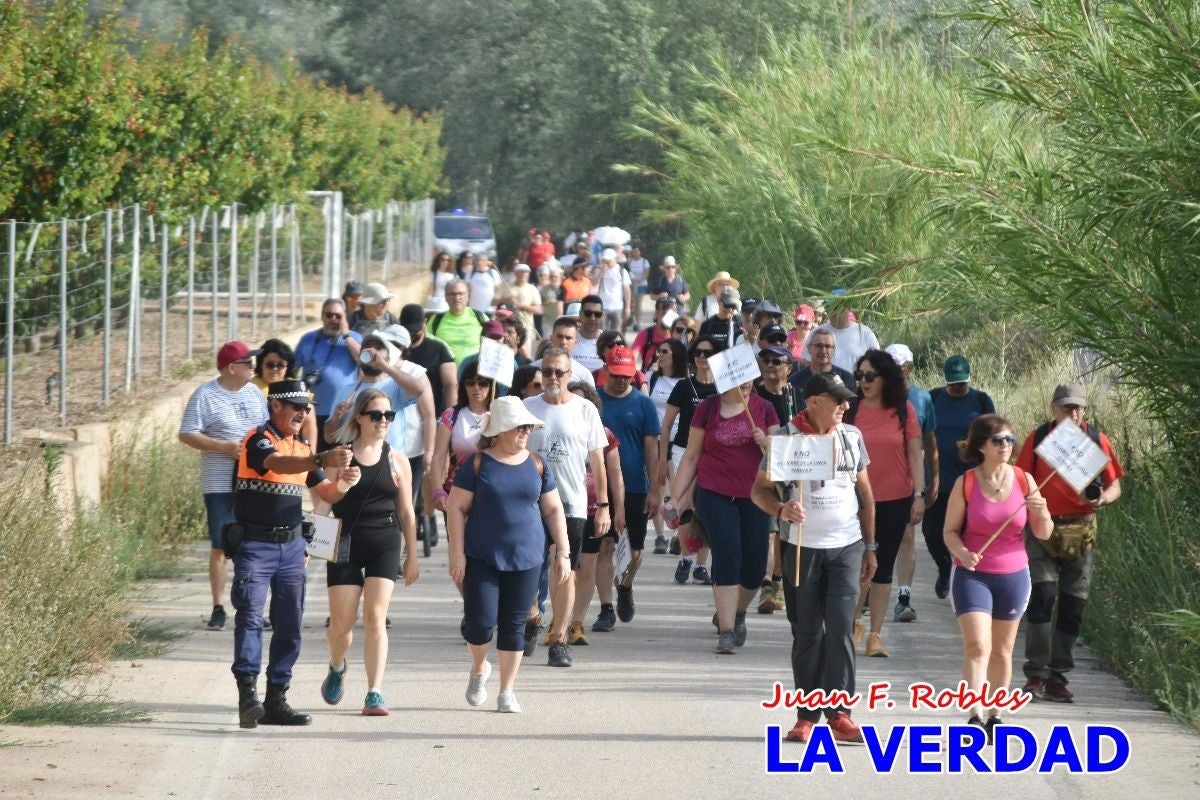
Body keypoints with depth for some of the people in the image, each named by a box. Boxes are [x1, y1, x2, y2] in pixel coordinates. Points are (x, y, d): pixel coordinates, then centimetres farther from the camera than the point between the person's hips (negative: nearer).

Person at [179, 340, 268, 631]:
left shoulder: (254, 393, 12)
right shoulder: (205, 396, -8)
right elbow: (186, 435, -12)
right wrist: (226, 447, -19)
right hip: (219, 485, -5)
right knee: (220, 547, -3)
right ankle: (218, 609, 4)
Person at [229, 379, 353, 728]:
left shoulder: (303, 448, 15)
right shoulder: (258, 440, -8)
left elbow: (326, 493, 18)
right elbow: (279, 464, -29)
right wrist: (322, 459, -43)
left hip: (291, 545, 7)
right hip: (255, 544, -7)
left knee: (289, 624, 7)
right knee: (250, 617, -16)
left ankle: (276, 700, 12)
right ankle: (248, 693, -24)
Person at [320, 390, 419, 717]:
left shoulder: (396, 460, 6)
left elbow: (406, 512, 11)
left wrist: (412, 557, 11)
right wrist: (341, 485, -22)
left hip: (384, 545, 0)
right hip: (345, 544, 0)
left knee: (375, 618, -11)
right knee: (341, 623, 3)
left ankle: (374, 694, -11)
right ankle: (337, 667, 36)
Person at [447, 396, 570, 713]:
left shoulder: (536, 465, 7)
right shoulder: (477, 464, -3)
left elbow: (553, 510, 12)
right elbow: (456, 508, -3)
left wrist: (563, 552, 7)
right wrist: (457, 553, -9)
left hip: (525, 559, 3)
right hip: (482, 558, -3)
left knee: (514, 625, 3)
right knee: (480, 621, -8)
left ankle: (507, 691, 12)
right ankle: (479, 669, 23)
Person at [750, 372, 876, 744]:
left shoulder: (852, 437, 8)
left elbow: (864, 493, 16)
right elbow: (760, 490, 1)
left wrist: (869, 547, 15)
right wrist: (781, 509, -21)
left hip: (846, 546, 2)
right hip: (801, 546, -2)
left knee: (841, 626, -9)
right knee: (806, 633, 3)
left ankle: (839, 712, -8)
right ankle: (806, 714, 9)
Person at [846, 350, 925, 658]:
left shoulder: (903, 410, -1)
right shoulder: (851, 410, -2)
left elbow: (915, 454, 1)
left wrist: (919, 495, -4)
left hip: (896, 500, 0)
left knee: (883, 566, 6)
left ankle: (875, 634, 12)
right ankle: (852, 623, 23)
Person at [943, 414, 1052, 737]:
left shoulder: (1024, 480, -1)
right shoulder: (965, 484, -7)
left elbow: (1043, 534, 3)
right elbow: (950, 530, -1)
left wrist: (1041, 512, -18)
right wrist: (962, 552, -21)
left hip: (1013, 576, 3)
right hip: (972, 575, -3)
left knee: (1002, 652, 12)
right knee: (977, 647, -15)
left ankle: (995, 715, 23)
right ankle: (975, 717, -22)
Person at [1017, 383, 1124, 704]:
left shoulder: (1096, 439, 1)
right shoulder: (1038, 437, 0)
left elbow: (1114, 486, 5)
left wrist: (1103, 498, -16)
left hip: (1081, 532, 2)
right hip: (1042, 530, -2)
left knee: (1072, 607, 4)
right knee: (1041, 598, -14)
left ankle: (1057, 678, 13)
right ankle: (1036, 675, -7)